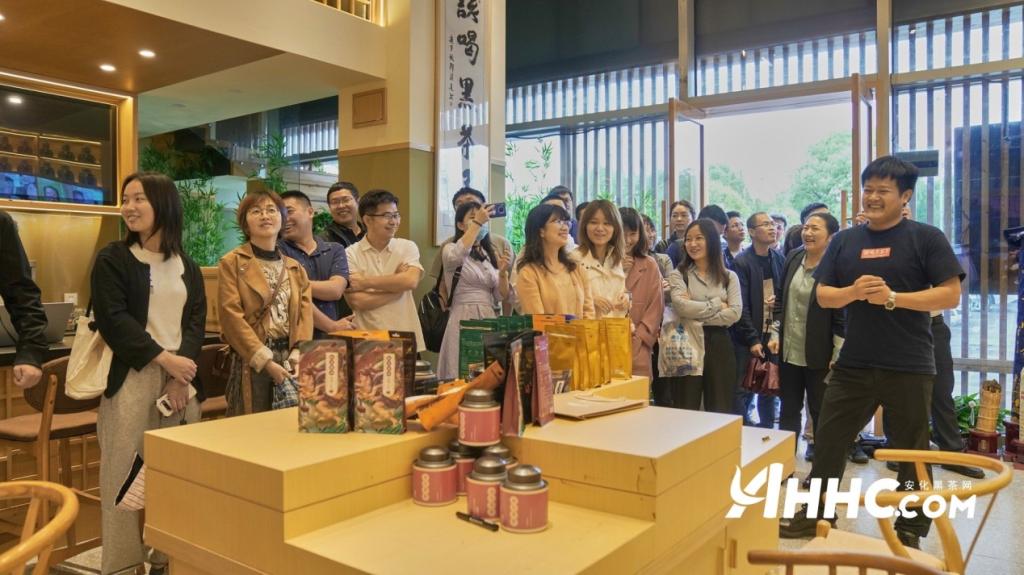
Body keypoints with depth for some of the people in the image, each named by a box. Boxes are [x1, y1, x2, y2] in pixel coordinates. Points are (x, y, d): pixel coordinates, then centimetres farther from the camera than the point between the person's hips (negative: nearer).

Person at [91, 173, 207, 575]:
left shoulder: (186, 266, 13)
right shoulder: (112, 259, 2)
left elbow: (197, 320, 5)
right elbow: (112, 320, -8)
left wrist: (182, 370, -9)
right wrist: (163, 358, -14)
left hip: (181, 378, 3)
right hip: (131, 379, -3)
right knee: (126, 471, -2)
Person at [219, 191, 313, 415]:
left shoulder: (296, 268, 15)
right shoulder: (232, 263, 1)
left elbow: (305, 315, 6)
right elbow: (232, 317, -8)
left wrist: (298, 358, -9)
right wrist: (266, 361, -14)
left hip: (290, 364, 4)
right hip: (251, 363, -4)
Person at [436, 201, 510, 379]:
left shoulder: (491, 255, 16)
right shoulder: (450, 249, 0)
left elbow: (501, 297, 11)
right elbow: (457, 255, -27)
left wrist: (503, 273, -7)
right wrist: (477, 223, -21)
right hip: (464, 319, -5)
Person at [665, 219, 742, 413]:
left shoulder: (729, 277, 9)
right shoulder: (678, 275, 3)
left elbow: (735, 313, -5)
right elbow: (682, 307, -15)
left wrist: (698, 317, -11)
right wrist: (717, 305, -7)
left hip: (719, 346, 2)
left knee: (720, 413, 7)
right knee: (686, 413, 3)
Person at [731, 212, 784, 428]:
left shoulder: (779, 260, 7)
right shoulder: (742, 262, -9)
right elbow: (741, 305, -11)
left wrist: (777, 301, -5)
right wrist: (753, 339, -14)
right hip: (748, 339, -5)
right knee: (742, 390, -1)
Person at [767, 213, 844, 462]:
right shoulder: (793, 258, 3)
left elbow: (842, 316, -15)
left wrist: (837, 357, -15)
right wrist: (775, 334, 6)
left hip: (819, 356, -5)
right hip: (788, 351, 6)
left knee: (820, 413, 9)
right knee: (788, 411, 15)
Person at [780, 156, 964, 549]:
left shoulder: (926, 238, -4)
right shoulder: (845, 240, 7)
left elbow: (951, 294, -9)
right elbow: (823, 296, 5)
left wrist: (893, 298, -20)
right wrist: (854, 291, -15)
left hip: (909, 367, -3)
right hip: (853, 364, 4)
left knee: (910, 450, 10)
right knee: (827, 440, 9)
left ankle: (911, 529, 27)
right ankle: (816, 514, 25)